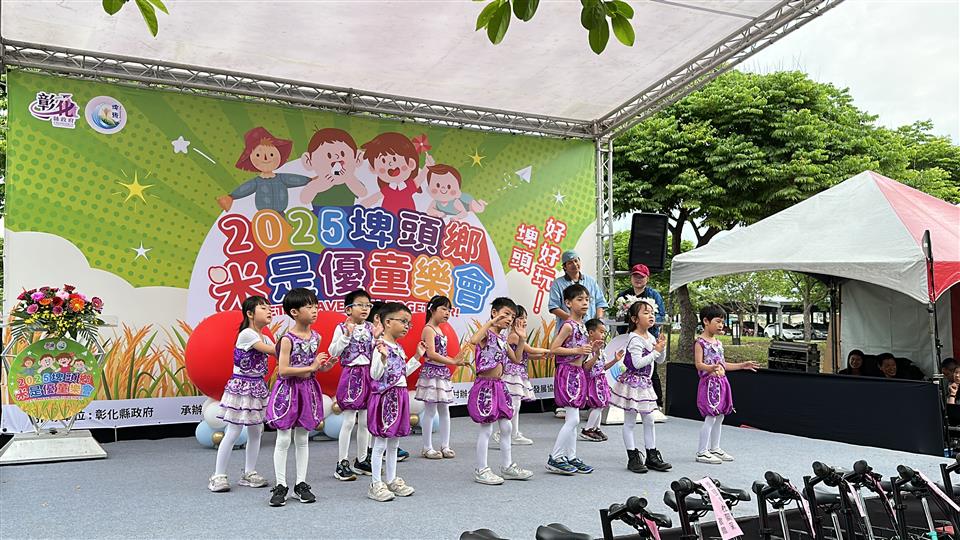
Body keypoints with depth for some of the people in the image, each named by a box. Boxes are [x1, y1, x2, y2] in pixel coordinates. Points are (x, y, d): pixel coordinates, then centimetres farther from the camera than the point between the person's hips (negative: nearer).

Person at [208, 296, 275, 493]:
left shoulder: (264, 338, 11)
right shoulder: (246, 334, -15)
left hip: (258, 388, 8)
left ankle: (249, 473, 20)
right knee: (233, 432, -4)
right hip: (241, 387, -8)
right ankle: (218, 476, 6)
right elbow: (273, 351, -21)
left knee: (256, 432, 10)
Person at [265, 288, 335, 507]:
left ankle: (301, 484, 18)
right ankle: (281, 486, 10)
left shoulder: (315, 337, 4)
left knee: (302, 439, 11)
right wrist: (311, 367, -21)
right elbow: (283, 370, -20)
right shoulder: (288, 339, -15)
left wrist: (323, 367, -6)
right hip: (288, 391, -5)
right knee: (283, 440, 0)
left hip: (308, 390, 5)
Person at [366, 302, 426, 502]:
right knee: (381, 443, -1)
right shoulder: (381, 347, -15)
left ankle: (391, 480, 25)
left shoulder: (398, 348, 12)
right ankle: (376, 484, 8)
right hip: (385, 397, -9)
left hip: (399, 397, 9)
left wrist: (416, 357, 22)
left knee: (393, 442, 15)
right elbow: (375, 375, -20)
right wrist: (382, 357, -35)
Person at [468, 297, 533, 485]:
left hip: (499, 385, 9)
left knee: (506, 427, 13)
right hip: (485, 386, -8)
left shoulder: (502, 339, 13)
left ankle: (507, 466, 25)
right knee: (486, 428, -1)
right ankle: (481, 470, 10)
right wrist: (492, 321, -30)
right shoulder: (486, 332, -11)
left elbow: (515, 359, 20)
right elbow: (473, 340, -35)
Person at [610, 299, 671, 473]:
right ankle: (633, 458, 7)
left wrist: (661, 347, -4)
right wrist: (656, 351, -21)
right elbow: (638, 363, -26)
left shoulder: (651, 337, 8)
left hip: (645, 384, 9)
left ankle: (652, 456, 20)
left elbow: (659, 360, 15)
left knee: (649, 420, 12)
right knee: (630, 422, 1)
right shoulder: (635, 339, -18)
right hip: (632, 383, -9)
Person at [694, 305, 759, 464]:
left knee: (719, 416, 13)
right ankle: (702, 452, -2)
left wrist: (742, 365, 21)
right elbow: (699, 364, -18)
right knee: (710, 417, -8)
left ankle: (715, 448, 24)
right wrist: (711, 368, -38)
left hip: (721, 383, 9)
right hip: (709, 383, -9)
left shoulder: (718, 343, 15)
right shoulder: (700, 342, -11)